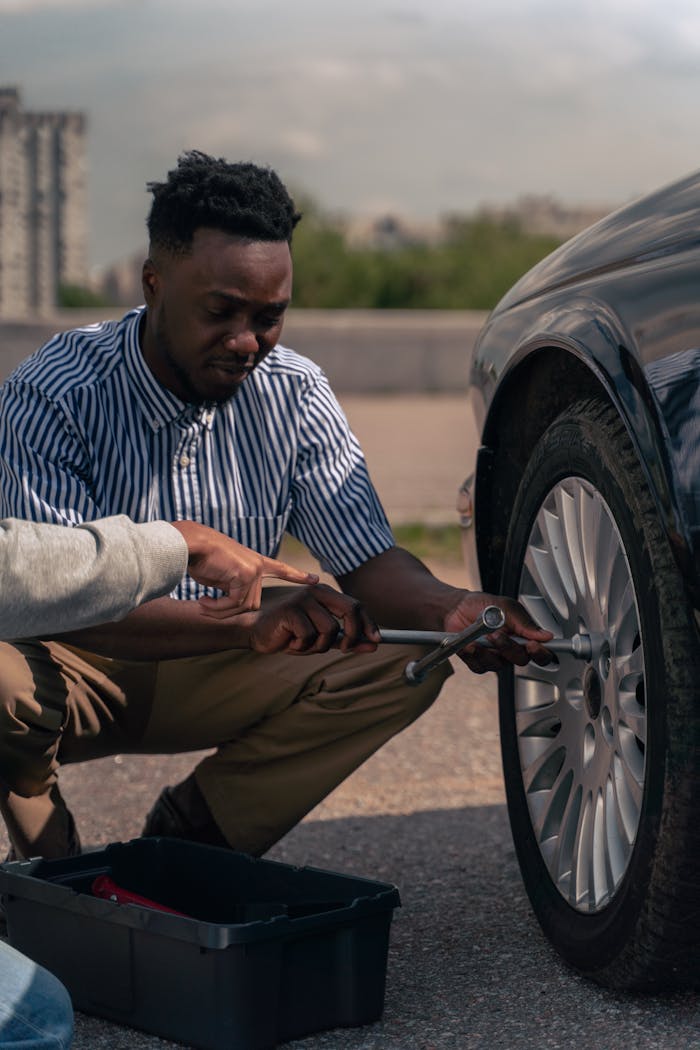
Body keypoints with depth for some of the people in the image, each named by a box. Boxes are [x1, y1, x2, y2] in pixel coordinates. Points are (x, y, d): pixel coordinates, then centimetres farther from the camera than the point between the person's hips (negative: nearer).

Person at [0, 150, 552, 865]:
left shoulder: (296, 395, -7)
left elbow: (366, 559, -7)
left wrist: (449, 610, -32)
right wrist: (249, 623, -46)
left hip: (210, 675, 4)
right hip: (76, 671, -4)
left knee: (407, 660, -16)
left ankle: (189, 833, -6)